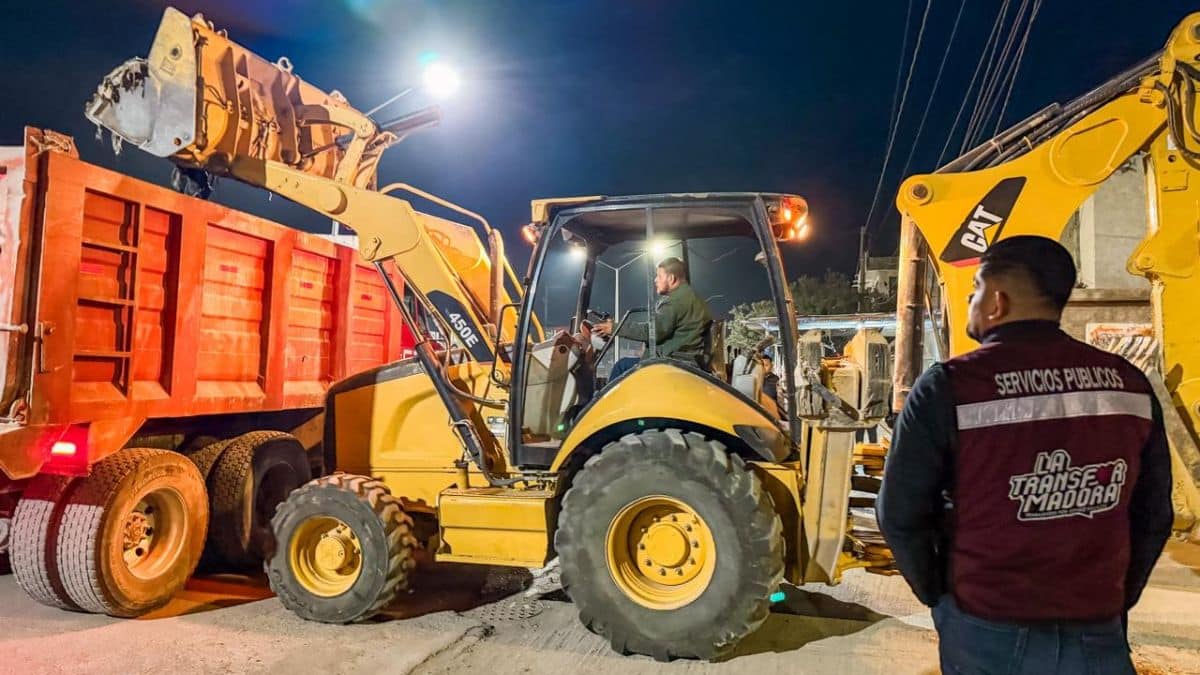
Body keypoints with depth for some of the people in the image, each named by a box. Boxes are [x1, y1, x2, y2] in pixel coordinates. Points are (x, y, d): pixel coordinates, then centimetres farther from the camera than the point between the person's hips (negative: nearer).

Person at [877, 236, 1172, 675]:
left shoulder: (950, 386, -16)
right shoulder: (1130, 384, -3)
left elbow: (901, 514, -12)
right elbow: (1153, 516, 5)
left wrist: (938, 595, 5)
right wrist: (1113, 601, 18)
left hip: (988, 632, -2)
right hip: (1098, 633, 2)